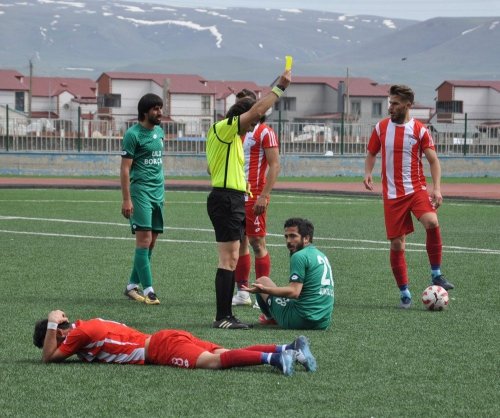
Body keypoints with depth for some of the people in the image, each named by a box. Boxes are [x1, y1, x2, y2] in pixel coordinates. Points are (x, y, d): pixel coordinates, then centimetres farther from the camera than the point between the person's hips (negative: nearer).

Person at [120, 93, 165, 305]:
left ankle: (132, 285, 16)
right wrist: (126, 199, -16)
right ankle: (147, 290, -12)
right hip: (140, 190, -8)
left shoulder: (159, 132, 15)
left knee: (151, 242, 7)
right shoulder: (133, 134, -9)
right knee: (144, 239, -11)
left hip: (158, 192, 8)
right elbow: (125, 168, -11)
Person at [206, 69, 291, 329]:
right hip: (226, 199, -11)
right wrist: (280, 87, -14)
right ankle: (222, 317, -13)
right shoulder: (223, 128, -10)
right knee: (229, 259, -12)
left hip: (232, 200, 11)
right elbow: (256, 111, -20)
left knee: (231, 259, 11)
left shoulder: (232, 136, 21)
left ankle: (225, 315, 14)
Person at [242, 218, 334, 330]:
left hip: (302, 320, -10)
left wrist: (263, 289, -23)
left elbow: (294, 292, -22)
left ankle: (271, 317, 27)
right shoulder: (321, 256, 16)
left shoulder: (299, 256, -12)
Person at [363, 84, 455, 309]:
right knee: (397, 244, 1)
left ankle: (436, 274, -12)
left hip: (416, 189, -2)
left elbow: (433, 160, -1)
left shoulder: (420, 130, -2)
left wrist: (437, 188, -13)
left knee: (432, 223, -29)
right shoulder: (381, 128, 5)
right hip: (392, 194, 2)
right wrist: (367, 173, -4)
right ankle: (404, 294, 13)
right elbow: (371, 154, 16)